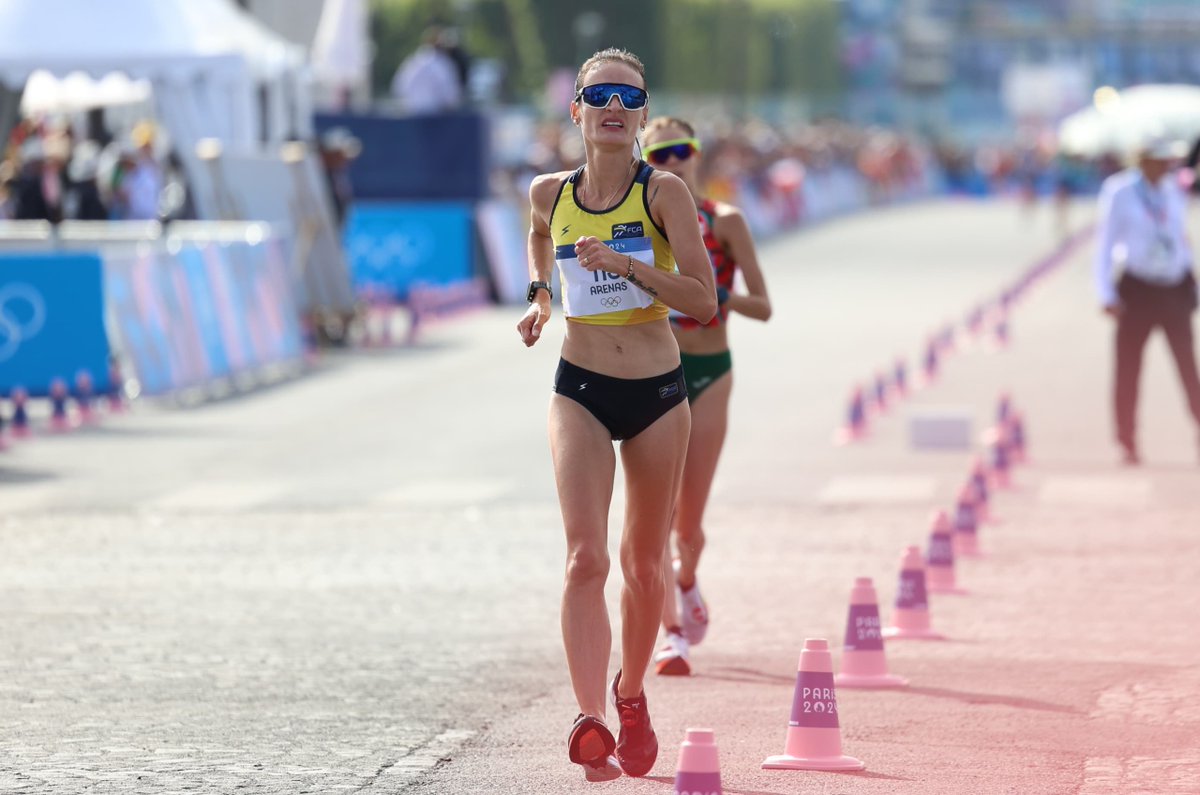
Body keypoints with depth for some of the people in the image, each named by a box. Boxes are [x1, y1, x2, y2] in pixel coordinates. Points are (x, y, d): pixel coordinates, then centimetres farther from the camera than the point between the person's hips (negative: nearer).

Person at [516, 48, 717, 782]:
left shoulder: (665, 192, -9)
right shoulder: (550, 194, 0)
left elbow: (705, 299, -16)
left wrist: (624, 263, -26)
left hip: (659, 395, 0)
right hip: (581, 392, 0)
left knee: (643, 565, 13)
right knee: (586, 558, -17)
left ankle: (631, 694, 37)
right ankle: (590, 722, -25)